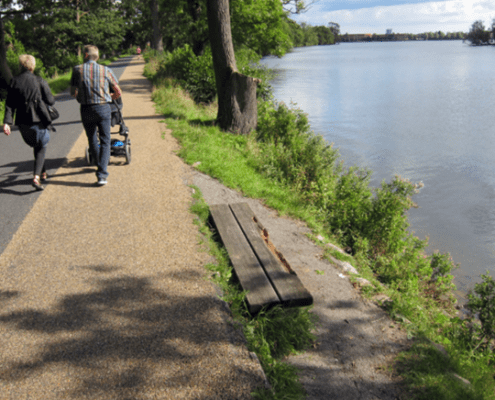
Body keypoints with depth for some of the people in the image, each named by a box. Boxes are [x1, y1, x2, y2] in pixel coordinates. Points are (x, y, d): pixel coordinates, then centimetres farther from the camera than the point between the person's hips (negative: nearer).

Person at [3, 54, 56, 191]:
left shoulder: (13, 82, 2)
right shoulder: (40, 81, -6)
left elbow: (9, 104, -2)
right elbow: (51, 101, -2)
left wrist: (7, 122, -4)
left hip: (23, 122, 4)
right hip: (38, 120, -3)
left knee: (36, 146, 23)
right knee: (41, 148, 8)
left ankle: (43, 173, 35)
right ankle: (37, 177, -10)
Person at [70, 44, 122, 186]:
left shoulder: (78, 70, 1)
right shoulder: (106, 70, 3)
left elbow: (73, 93, -1)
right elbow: (118, 92, 5)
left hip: (86, 109, 1)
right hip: (103, 108, 0)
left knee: (92, 140, 19)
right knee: (105, 141, 2)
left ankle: (101, 165, 36)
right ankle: (102, 174, -10)